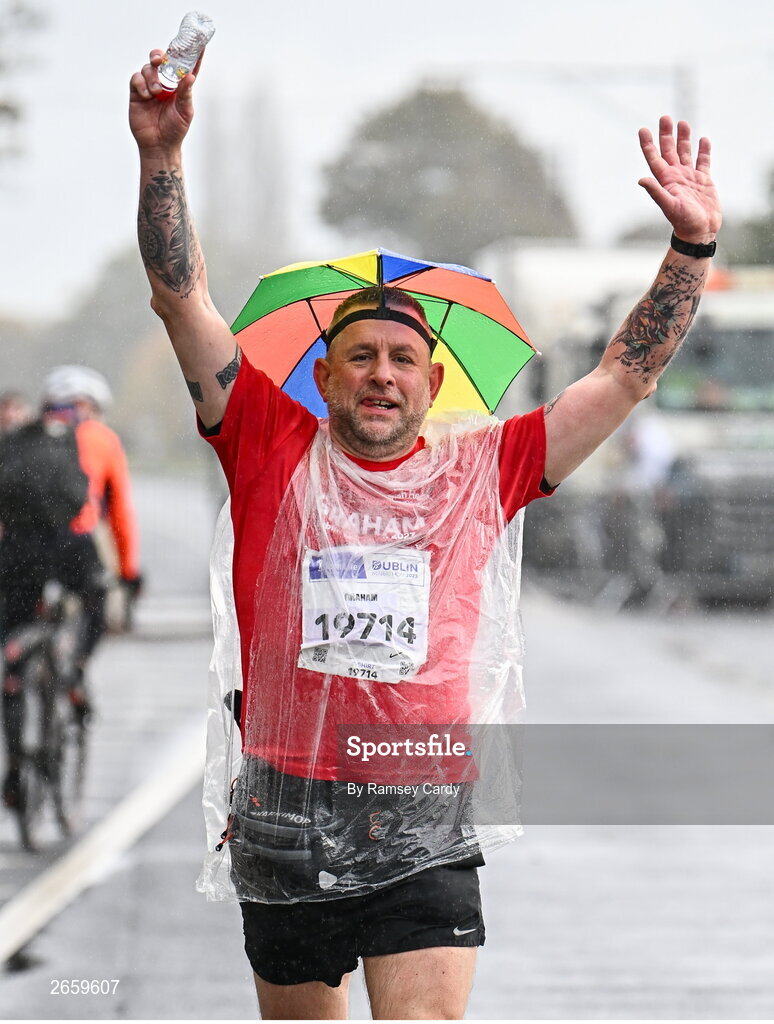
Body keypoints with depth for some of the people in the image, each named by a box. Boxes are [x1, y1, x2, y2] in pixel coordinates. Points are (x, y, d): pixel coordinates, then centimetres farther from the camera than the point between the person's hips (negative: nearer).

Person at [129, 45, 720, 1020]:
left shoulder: (481, 470, 8)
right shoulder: (275, 449, 5)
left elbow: (625, 375, 11)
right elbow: (182, 301, 0)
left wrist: (692, 246, 3)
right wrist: (162, 154, -10)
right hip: (283, 817, 1)